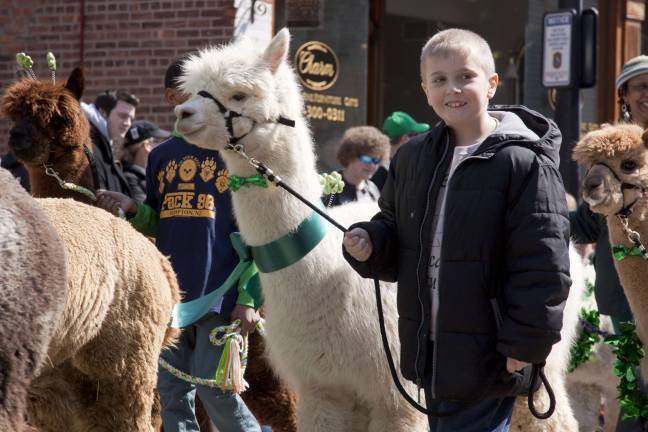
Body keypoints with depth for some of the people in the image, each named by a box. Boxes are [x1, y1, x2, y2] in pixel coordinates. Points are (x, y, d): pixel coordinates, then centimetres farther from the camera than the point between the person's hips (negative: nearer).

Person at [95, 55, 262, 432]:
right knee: (172, 396, 6)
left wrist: (249, 298, -10)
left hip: (219, 294, -5)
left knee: (215, 389, -8)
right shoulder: (161, 156, 13)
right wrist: (132, 209, -3)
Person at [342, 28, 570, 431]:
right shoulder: (412, 157, 8)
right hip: (429, 351, 7)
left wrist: (525, 343, -17)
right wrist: (368, 243, -3)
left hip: (487, 355, -7)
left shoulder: (523, 163, -14)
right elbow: (394, 230, 20)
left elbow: (542, 265, -16)